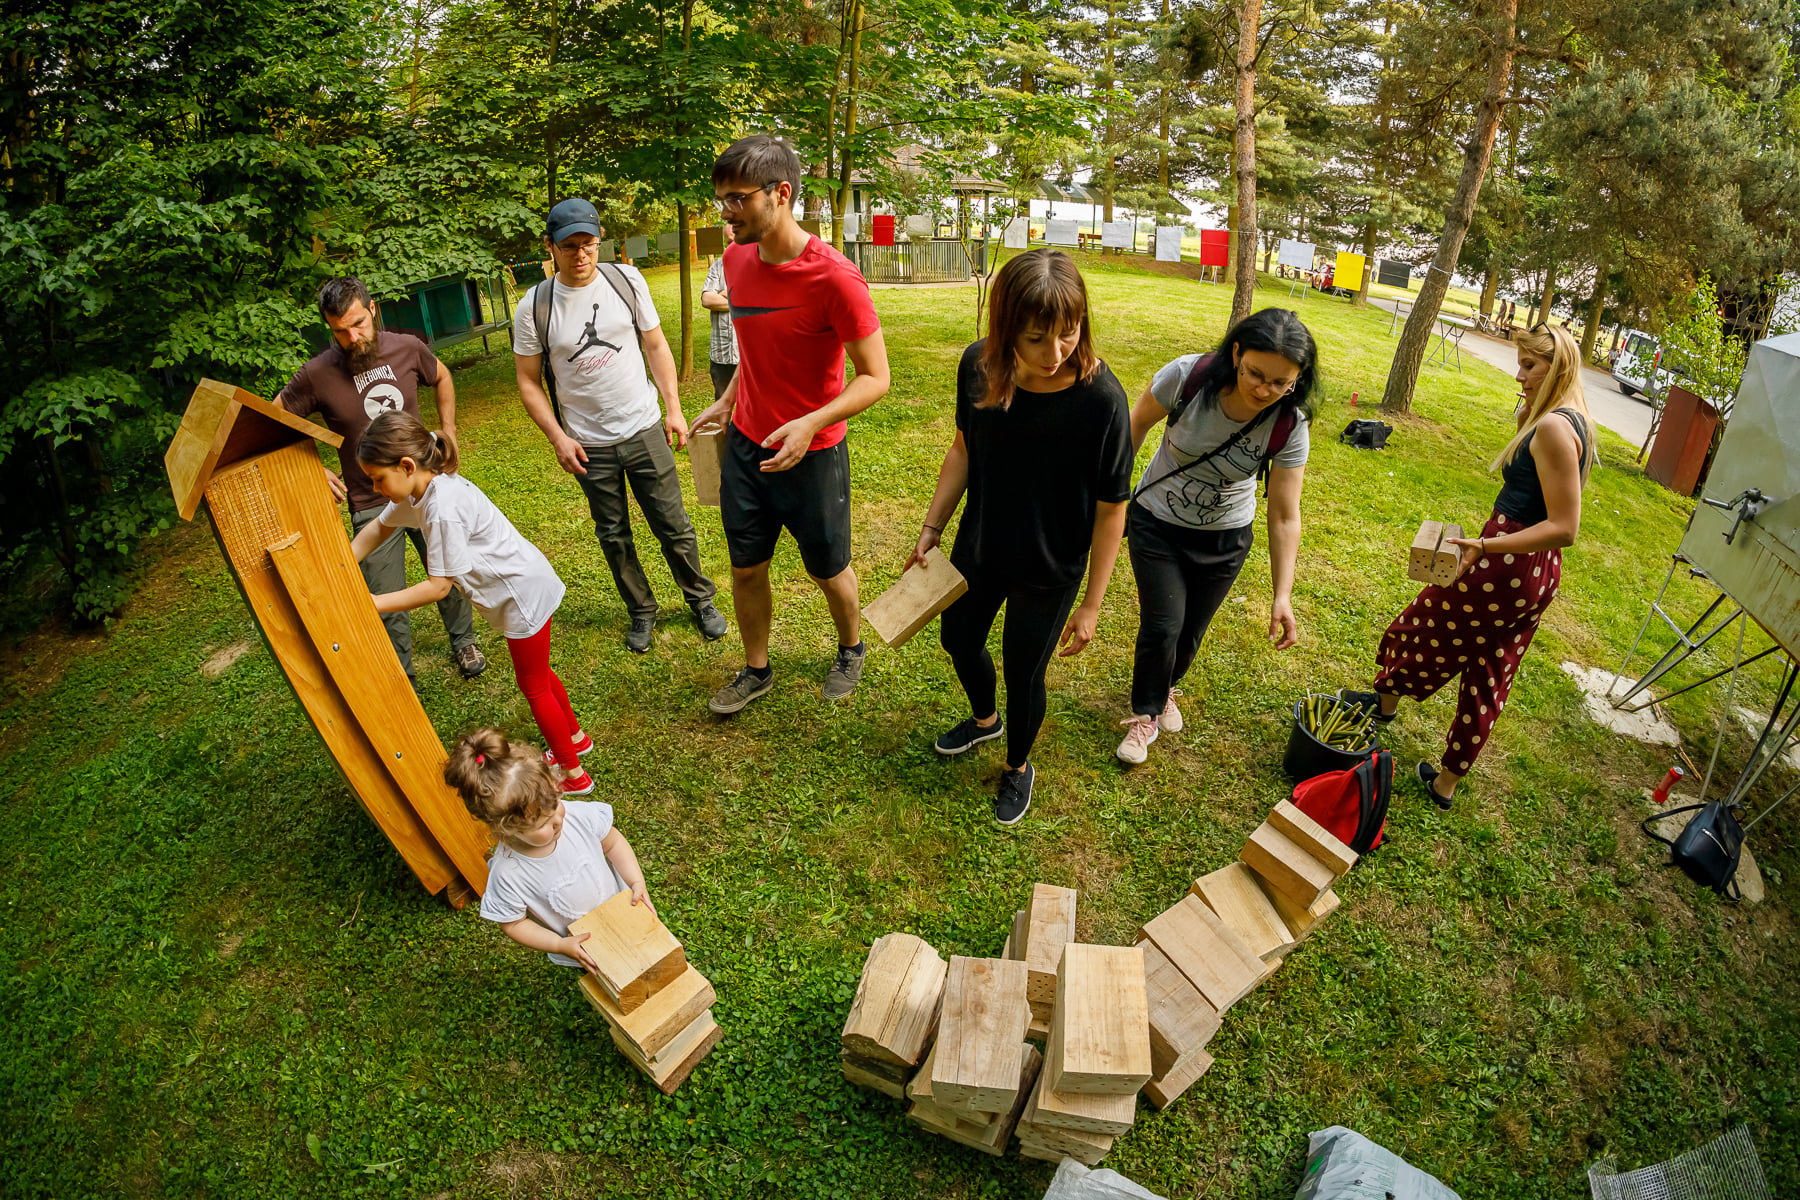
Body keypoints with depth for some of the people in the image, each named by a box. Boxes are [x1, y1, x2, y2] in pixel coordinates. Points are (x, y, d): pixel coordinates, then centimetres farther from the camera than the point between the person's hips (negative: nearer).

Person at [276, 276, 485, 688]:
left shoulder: (406, 347, -5)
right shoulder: (318, 374, -13)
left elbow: (441, 377, 17)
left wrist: (448, 429, 9)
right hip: (371, 505, -3)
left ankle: (463, 641, 43)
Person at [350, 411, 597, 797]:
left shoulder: (444, 508, -30)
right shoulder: (421, 489, -2)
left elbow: (439, 585, -24)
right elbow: (379, 527, 15)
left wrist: (374, 603, -18)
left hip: (524, 591, -10)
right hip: (521, 588, 10)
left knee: (533, 686, 6)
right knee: (536, 672, 25)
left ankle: (572, 773, 22)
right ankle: (574, 737, 46)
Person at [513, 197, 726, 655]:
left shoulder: (627, 280, -4)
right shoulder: (533, 307, -8)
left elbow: (655, 345, 5)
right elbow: (528, 382, 0)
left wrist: (674, 407, 1)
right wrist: (558, 438, -8)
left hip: (645, 430, 0)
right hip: (589, 445, 0)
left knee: (674, 526, 6)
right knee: (614, 536, 12)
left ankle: (701, 599, 27)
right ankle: (642, 611, 32)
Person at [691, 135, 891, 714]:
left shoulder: (836, 278, -22)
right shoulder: (737, 261, 0)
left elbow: (875, 377, -20)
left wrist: (811, 424, -32)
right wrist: (727, 401, 12)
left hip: (812, 452, -5)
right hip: (744, 443, 6)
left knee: (828, 569, 14)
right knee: (745, 569, 14)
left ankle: (851, 650, 42)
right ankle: (756, 670, 36)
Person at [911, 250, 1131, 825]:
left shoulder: (1101, 398, -29)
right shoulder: (978, 366, -17)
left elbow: (1111, 509, -19)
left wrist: (1091, 605, -13)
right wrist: (931, 529, 4)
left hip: (1049, 571, -5)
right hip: (979, 546, 5)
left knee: (1023, 671, 13)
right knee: (958, 639, 25)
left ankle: (1018, 767, 46)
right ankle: (985, 719, 59)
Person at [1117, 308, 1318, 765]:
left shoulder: (1289, 426, -24)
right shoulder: (1187, 376, -28)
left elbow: (1284, 517, -18)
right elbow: (1139, 422, -8)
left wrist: (1282, 596, -21)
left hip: (1224, 539, 1)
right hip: (1156, 522, -1)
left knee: (1191, 631, 13)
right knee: (1163, 626, -6)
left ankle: (1166, 687, 46)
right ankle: (1146, 712, 22)